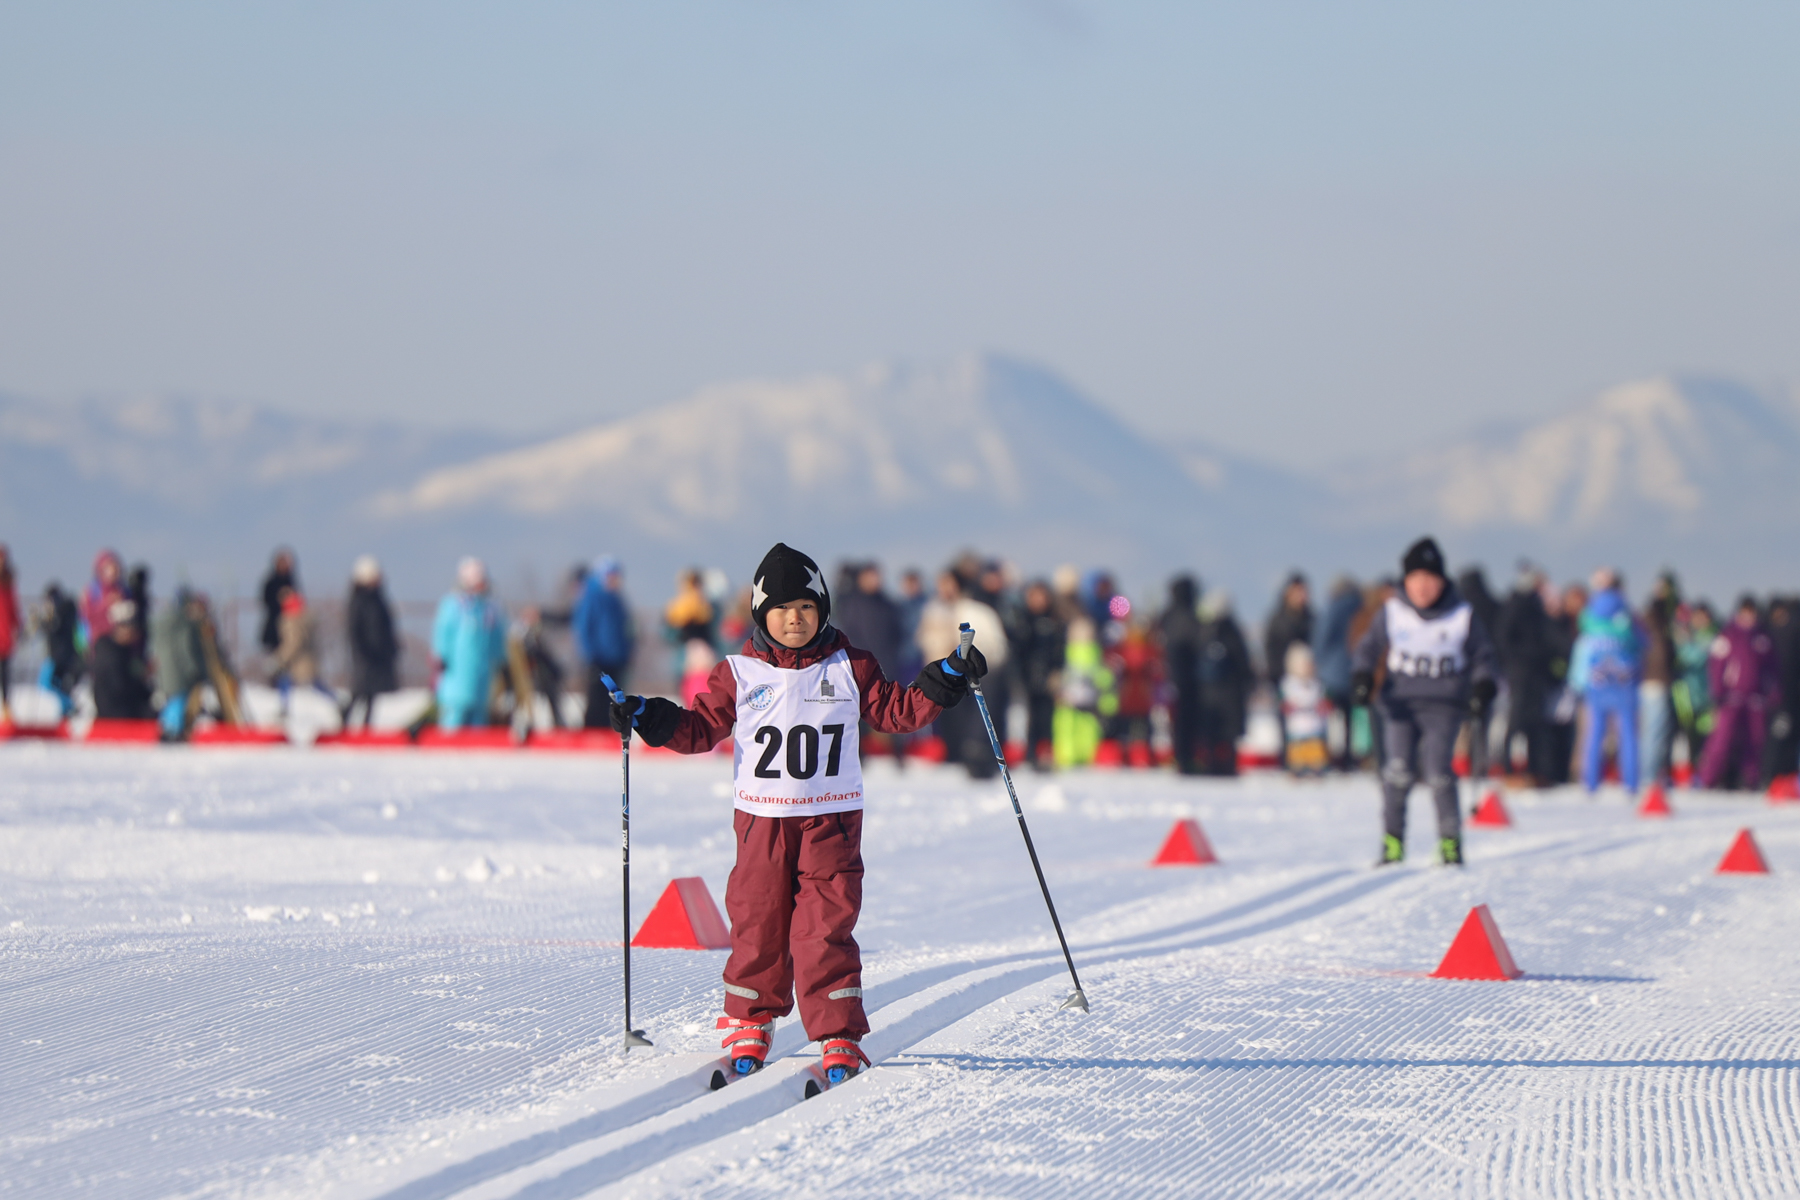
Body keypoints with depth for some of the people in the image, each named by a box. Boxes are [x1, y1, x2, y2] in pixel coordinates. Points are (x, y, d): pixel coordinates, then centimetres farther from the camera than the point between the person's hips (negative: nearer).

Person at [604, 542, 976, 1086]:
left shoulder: (850, 669, 4)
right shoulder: (739, 674, 2)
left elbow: (897, 712, 8)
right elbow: (702, 728, 5)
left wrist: (942, 683, -4)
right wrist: (654, 720, -11)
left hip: (831, 819, -1)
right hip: (761, 820, 1)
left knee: (825, 929, -8)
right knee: (757, 924, 4)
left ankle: (839, 1036, -4)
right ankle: (750, 1023, 22)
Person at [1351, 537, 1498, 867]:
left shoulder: (1462, 616, 1)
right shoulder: (1392, 613, 4)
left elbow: (1482, 654, 12)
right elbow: (1370, 645, 13)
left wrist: (1483, 683, -4)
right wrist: (1363, 675, -4)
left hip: (1443, 705, -1)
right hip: (1399, 701, 1)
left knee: (1438, 771, -15)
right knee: (1398, 770, -14)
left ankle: (1450, 840, 1)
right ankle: (1392, 842, -2)